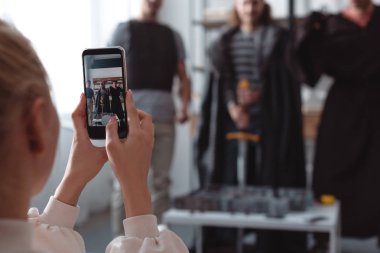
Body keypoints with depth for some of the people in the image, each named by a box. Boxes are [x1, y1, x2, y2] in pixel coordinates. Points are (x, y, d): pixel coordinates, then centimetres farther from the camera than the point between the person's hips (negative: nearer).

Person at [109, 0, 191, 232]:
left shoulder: (173, 36, 18)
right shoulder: (125, 30, 9)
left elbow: (183, 76, 14)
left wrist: (185, 106, -3)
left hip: (164, 115, 3)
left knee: (161, 181, 4)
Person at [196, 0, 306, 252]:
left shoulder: (278, 38, 3)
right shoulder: (224, 40, 12)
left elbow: (285, 80, -1)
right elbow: (221, 79, 6)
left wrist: (259, 95, -15)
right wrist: (232, 106, -11)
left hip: (267, 119, -2)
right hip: (232, 119, 3)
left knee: (267, 179, -2)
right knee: (229, 179, 2)